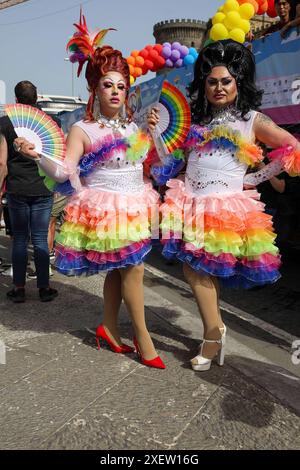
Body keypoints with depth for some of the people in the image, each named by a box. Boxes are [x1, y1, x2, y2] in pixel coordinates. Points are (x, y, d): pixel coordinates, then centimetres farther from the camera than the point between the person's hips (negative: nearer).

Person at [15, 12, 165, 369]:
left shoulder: (134, 127, 13)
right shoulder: (82, 129, -5)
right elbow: (64, 172, -16)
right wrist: (36, 155, -31)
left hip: (133, 208, 6)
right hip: (104, 210, -6)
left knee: (119, 269, 11)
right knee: (133, 268, -7)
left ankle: (109, 327, 28)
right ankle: (142, 336, 8)